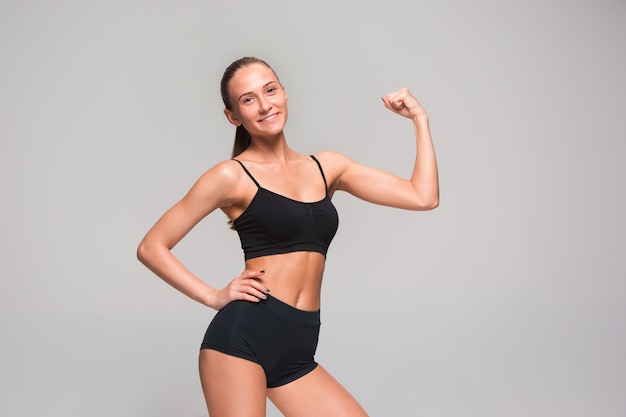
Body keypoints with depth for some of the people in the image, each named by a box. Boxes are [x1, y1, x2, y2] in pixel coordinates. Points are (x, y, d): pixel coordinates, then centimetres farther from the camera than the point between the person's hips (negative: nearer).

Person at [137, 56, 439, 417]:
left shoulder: (326, 167, 14)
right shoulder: (233, 176, 1)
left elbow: (423, 196, 10)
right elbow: (151, 247, 2)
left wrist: (420, 119, 12)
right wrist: (214, 297, -3)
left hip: (296, 354, 5)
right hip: (242, 336, -5)